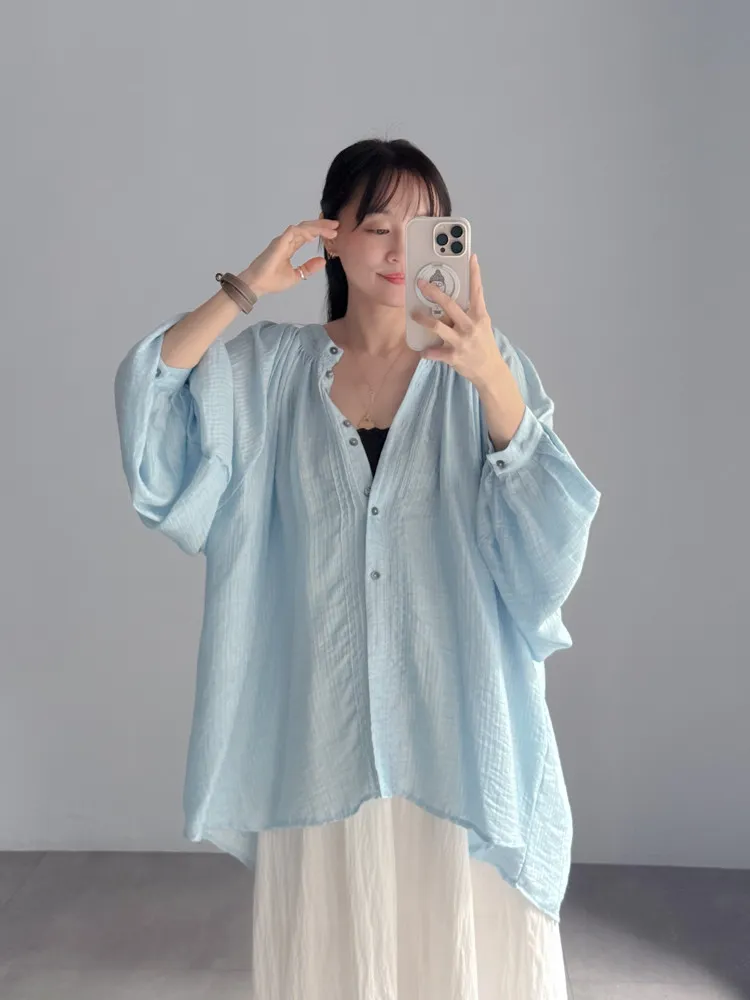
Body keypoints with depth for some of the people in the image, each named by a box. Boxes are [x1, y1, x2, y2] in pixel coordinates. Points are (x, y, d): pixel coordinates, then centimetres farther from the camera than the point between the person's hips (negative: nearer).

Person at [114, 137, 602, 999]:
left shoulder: (484, 366, -1)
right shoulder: (274, 366, 3)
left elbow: (548, 534, -12)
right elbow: (147, 402, -8)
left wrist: (493, 380, -26)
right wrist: (243, 290, -14)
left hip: (458, 717, 0)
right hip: (320, 721, 1)